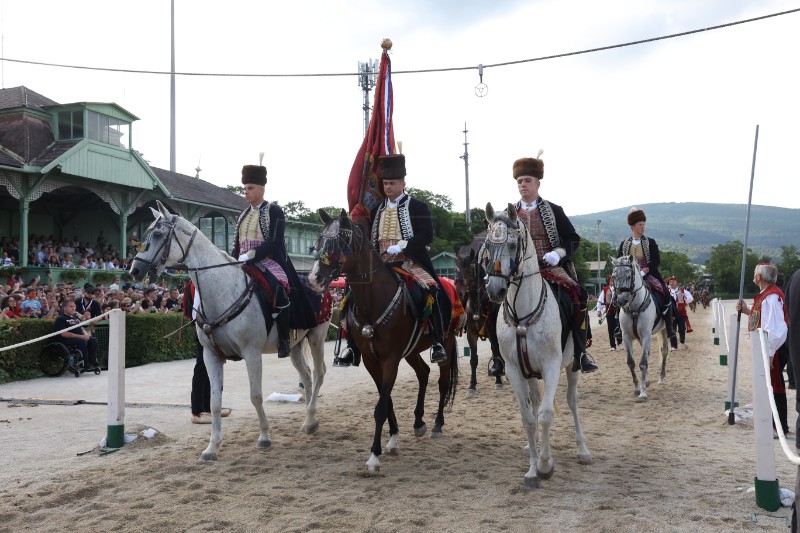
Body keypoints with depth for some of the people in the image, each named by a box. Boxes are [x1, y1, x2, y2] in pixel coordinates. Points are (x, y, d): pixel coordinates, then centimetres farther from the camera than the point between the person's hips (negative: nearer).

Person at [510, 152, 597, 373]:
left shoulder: (553, 211, 7)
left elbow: (573, 239, 6)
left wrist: (558, 253, -13)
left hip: (552, 267, -1)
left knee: (578, 295, -24)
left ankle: (580, 352, -13)